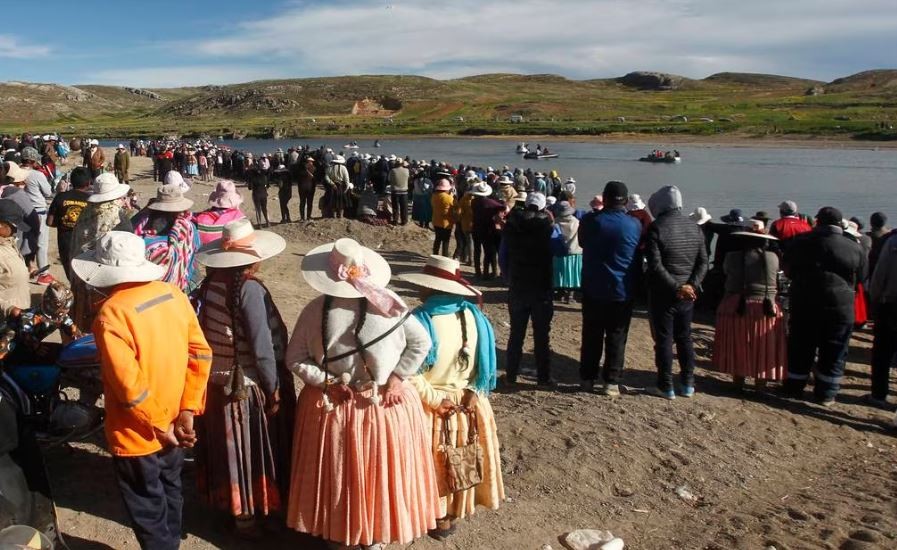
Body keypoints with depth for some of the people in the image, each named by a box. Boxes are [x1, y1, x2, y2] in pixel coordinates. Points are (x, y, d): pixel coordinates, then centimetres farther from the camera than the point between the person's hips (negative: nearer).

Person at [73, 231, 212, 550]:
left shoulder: (112, 313, -25)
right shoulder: (174, 295, -6)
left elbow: (129, 386, -27)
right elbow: (201, 354, -5)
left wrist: (160, 426, -13)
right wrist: (186, 411, -3)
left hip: (138, 436, -7)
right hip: (174, 425, 7)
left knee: (147, 509, 14)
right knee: (169, 493, 26)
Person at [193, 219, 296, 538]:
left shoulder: (210, 282, -2)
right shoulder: (249, 289, -23)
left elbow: (203, 331, 6)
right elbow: (262, 348, -22)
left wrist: (213, 364, 17)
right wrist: (274, 389, -12)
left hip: (215, 381, 7)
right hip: (246, 386, -7)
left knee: (226, 446, 22)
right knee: (248, 449, 10)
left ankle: (226, 501, 40)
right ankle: (247, 515, 25)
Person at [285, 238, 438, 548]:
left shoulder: (316, 310, -14)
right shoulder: (388, 304, -15)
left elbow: (294, 359, -8)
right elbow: (422, 343, -9)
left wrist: (327, 381, -7)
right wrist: (397, 377, -7)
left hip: (331, 404, 1)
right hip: (386, 405, 0)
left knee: (336, 472, 19)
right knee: (382, 469, 17)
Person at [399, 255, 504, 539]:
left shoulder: (419, 321, -21)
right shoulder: (475, 317, -7)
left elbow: (410, 375, -24)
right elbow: (485, 365, -2)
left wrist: (436, 399, -14)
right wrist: (470, 393, 3)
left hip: (429, 408, -4)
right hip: (468, 406, 4)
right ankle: (451, 514, 36)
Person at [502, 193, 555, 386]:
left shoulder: (511, 226, -2)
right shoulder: (548, 227, -11)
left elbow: (504, 255, 3)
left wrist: (509, 278, 10)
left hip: (517, 288, 3)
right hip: (542, 289, -2)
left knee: (516, 333, 12)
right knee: (542, 335, 6)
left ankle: (511, 374, 16)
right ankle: (543, 377, 10)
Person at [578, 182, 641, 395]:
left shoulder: (589, 220, -7)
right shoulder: (635, 224, -6)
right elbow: (640, 256, 5)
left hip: (593, 289, 1)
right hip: (623, 291, 0)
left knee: (591, 335, 11)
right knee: (617, 338, 7)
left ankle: (587, 378, 18)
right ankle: (611, 382, 9)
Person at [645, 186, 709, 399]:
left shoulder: (656, 228, -14)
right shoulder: (694, 227, 5)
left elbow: (655, 265, -21)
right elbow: (703, 261, 3)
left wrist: (676, 288, -18)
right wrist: (691, 285, -7)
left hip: (663, 294, -5)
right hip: (687, 294, 6)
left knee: (664, 340, 3)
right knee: (684, 337, 16)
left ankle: (666, 387, 8)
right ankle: (688, 384, 21)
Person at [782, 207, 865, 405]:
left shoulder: (800, 242, -2)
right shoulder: (854, 248, -3)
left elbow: (787, 270, 9)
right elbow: (861, 278, 8)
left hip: (804, 304, 1)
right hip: (840, 307, -1)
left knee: (800, 349, 12)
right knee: (833, 352, 10)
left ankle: (793, 387, 21)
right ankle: (826, 394, 16)